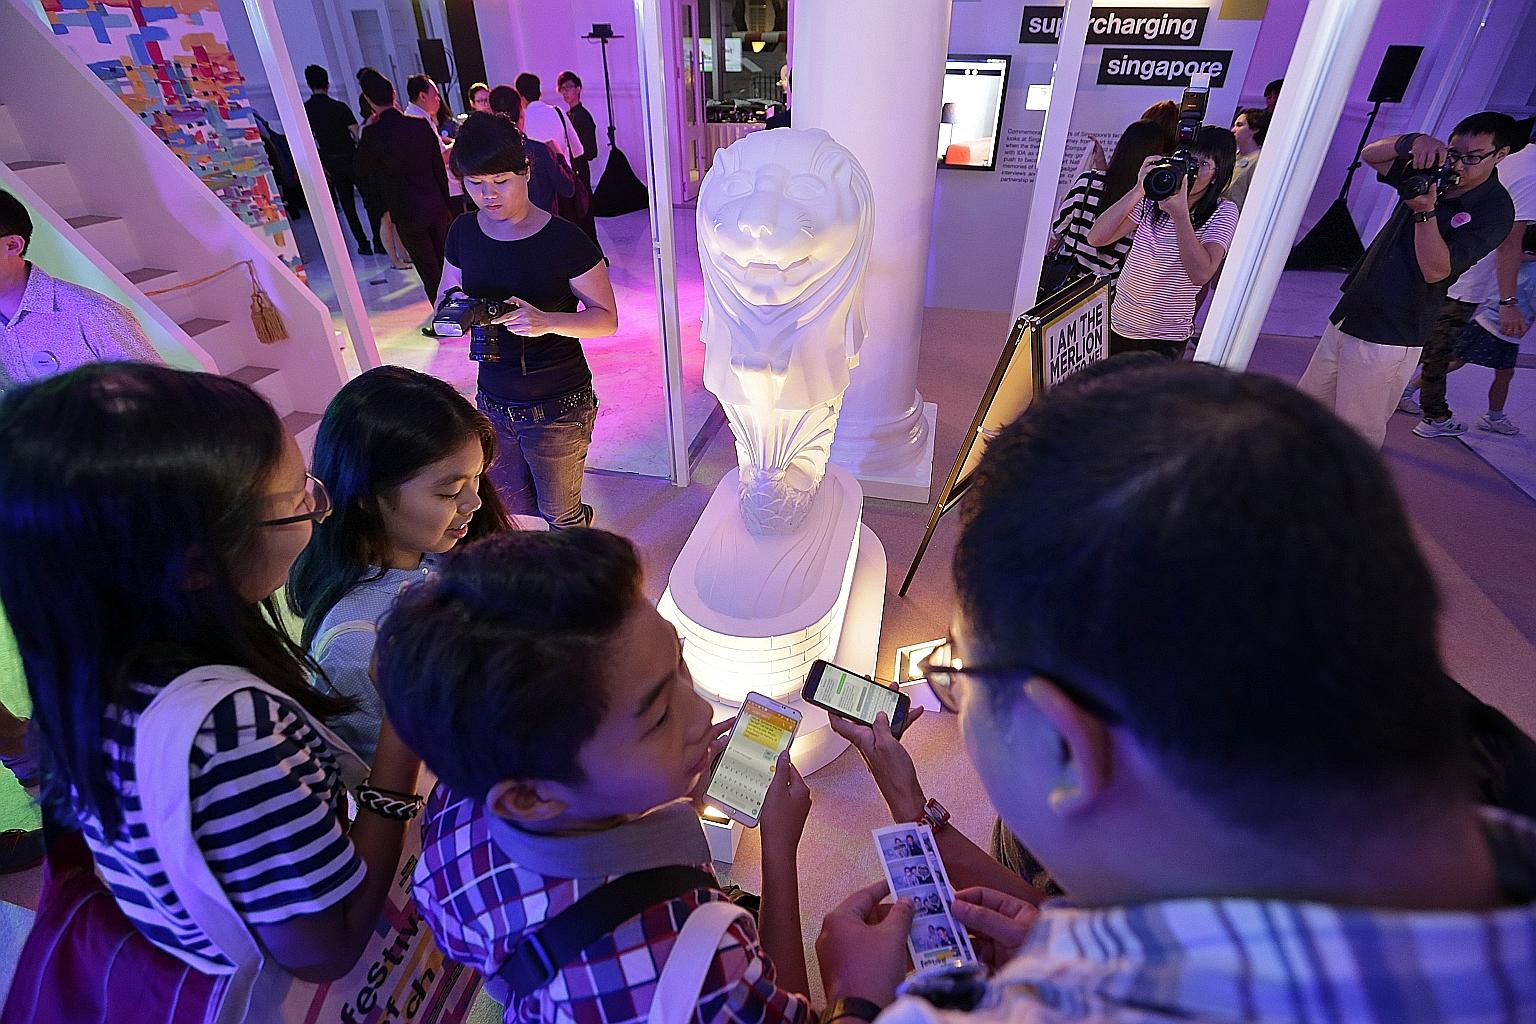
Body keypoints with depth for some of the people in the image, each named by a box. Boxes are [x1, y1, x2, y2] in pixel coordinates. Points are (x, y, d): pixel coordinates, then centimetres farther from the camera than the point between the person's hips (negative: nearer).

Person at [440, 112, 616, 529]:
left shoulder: (564, 240, -15)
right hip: (493, 403, 6)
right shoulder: (464, 232, 0)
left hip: (557, 409, -5)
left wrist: (547, 321, -30)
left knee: (560, 516, 12)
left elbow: (607, 317, -12)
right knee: (512, 513, 20)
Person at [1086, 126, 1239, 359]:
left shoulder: (1223, 212, -8)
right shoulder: (1152, 199, -1)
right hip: (1117, 324, 3)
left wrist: (1180, 213, -30)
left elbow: (1201, 274, -27)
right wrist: (1138, 191, -20)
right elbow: (1096, 238, -13)